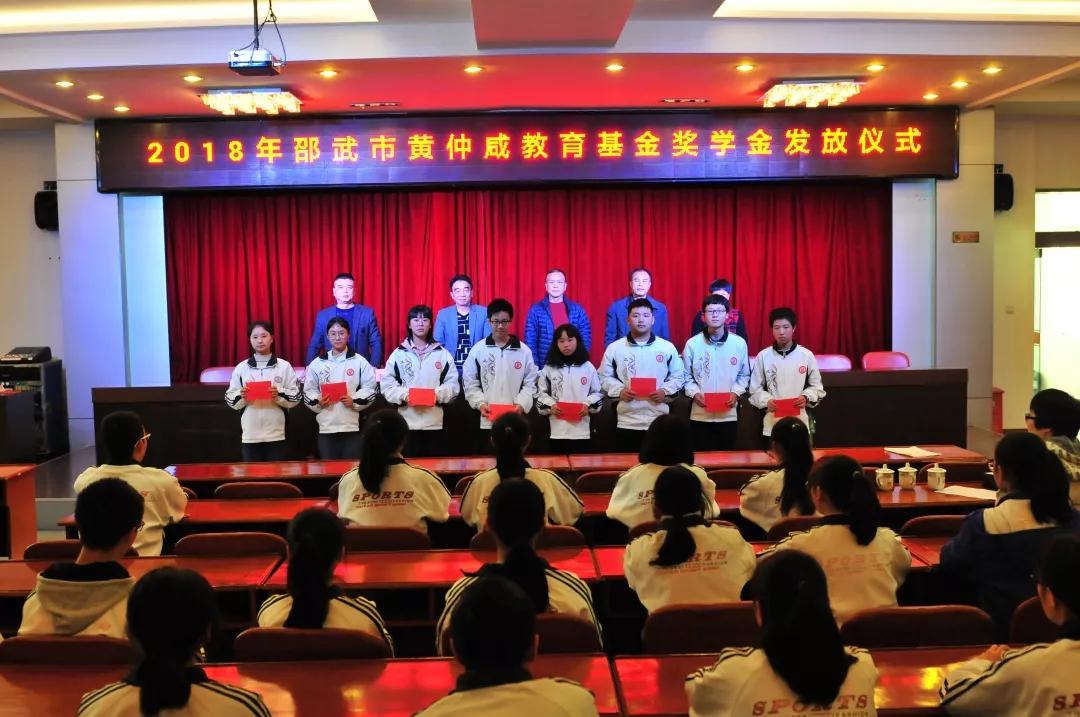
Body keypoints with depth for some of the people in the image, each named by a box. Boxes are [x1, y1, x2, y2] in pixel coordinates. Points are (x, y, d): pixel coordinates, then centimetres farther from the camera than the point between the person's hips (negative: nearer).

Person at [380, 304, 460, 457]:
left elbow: (453, 384, 3)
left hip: (435, 423, 1)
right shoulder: (399, 354, 5)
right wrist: (404, 395, -15)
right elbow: (387, 384, 2)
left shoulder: (442, 353, 6)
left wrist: (438, 394, -15)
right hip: (407, 423, 0)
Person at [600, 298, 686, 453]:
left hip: (659, 422, 1)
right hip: (627, 422, 0)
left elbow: (678, 377, 11)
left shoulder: (668, 347, 5)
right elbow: (604, 377, 8)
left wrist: (665, 391, -6)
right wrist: (620, 391, -8)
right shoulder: (614, 348, 4)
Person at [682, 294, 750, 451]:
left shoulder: (739, 343, 0)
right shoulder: (692, 344, -3)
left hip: (728, 415, 1)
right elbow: (686, 376, 3)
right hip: (700, 415, -1)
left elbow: (744, 375, 8)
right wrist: (694, 393, -12)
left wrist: (736, 393, -7)